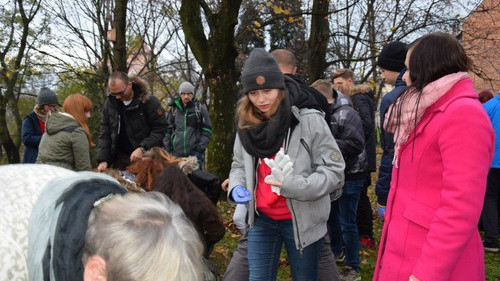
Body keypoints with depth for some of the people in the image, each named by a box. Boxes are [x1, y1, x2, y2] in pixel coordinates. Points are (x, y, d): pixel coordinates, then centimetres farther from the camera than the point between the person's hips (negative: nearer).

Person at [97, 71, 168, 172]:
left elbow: (160, 128, -11)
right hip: (120, 158, 4)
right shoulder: (110, 102, 2)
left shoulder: (149, 101, -12)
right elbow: (104, 132, 4)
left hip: (145, 157, -4)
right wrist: (103, 159, -5)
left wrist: (143, 148, -22)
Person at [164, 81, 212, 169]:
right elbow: (167, 131, 15)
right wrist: (167, 149, 7)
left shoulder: (200, 109, 3)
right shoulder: (174, 110, 12)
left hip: (195, 155, -3)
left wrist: (201, 147, -7)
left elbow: (207, 131, 3)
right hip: (176, 153, 3)